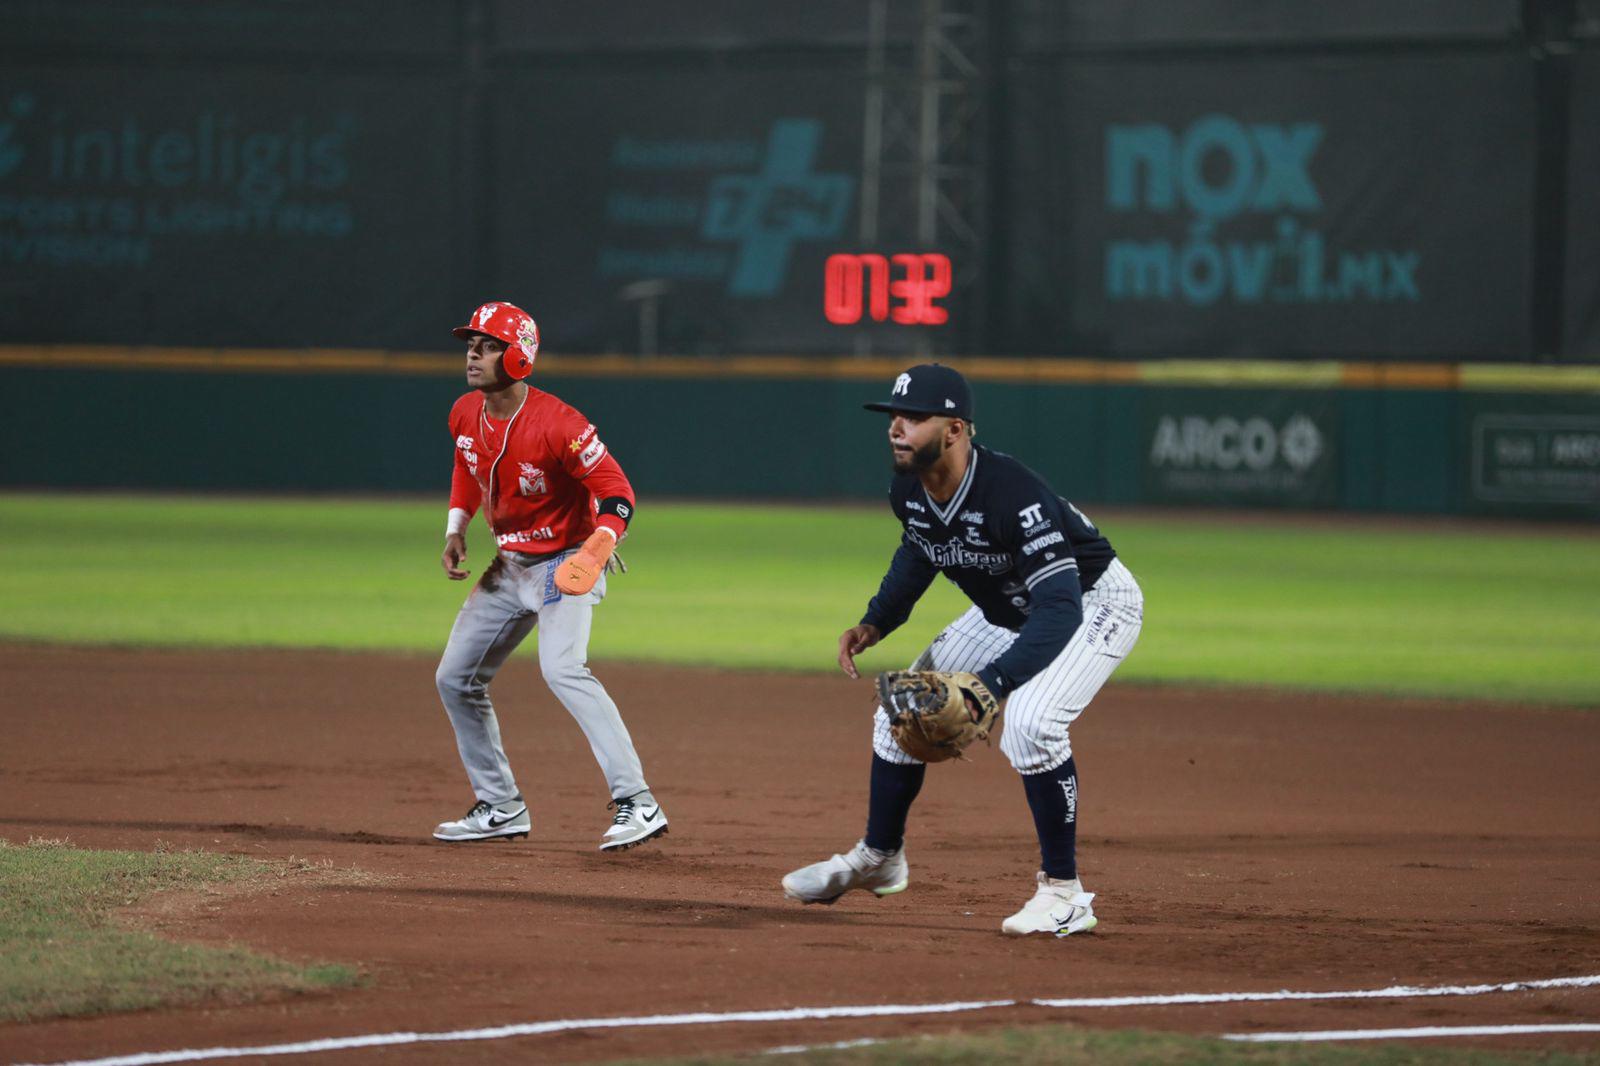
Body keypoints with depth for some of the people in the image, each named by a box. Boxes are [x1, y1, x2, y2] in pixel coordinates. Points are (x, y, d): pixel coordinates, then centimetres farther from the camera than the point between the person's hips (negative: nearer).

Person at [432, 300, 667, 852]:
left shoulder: (557, 425, -25)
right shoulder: (465, 414, -2)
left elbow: (616, 492, -23)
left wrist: (594, 554, -40)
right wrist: (455, 529, 8)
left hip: (566, 564, -9)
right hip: (509, 566, 9)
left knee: (561, 668, -30)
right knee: (455, 678, 10)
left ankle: (637, 802, -34)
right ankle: (501, 807, 23)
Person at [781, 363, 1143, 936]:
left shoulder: (1011, 495, -37)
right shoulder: (908, 492, -13)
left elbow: (1059, 609, -41)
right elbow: (918, 550, 13)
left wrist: (990, 684, -51)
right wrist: (876, 622, -1)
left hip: (1094, 603, -9)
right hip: (1008, 611, 9)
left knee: (1028, 721, -32)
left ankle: (1065, 894, -19)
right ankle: (878, 858, 32)